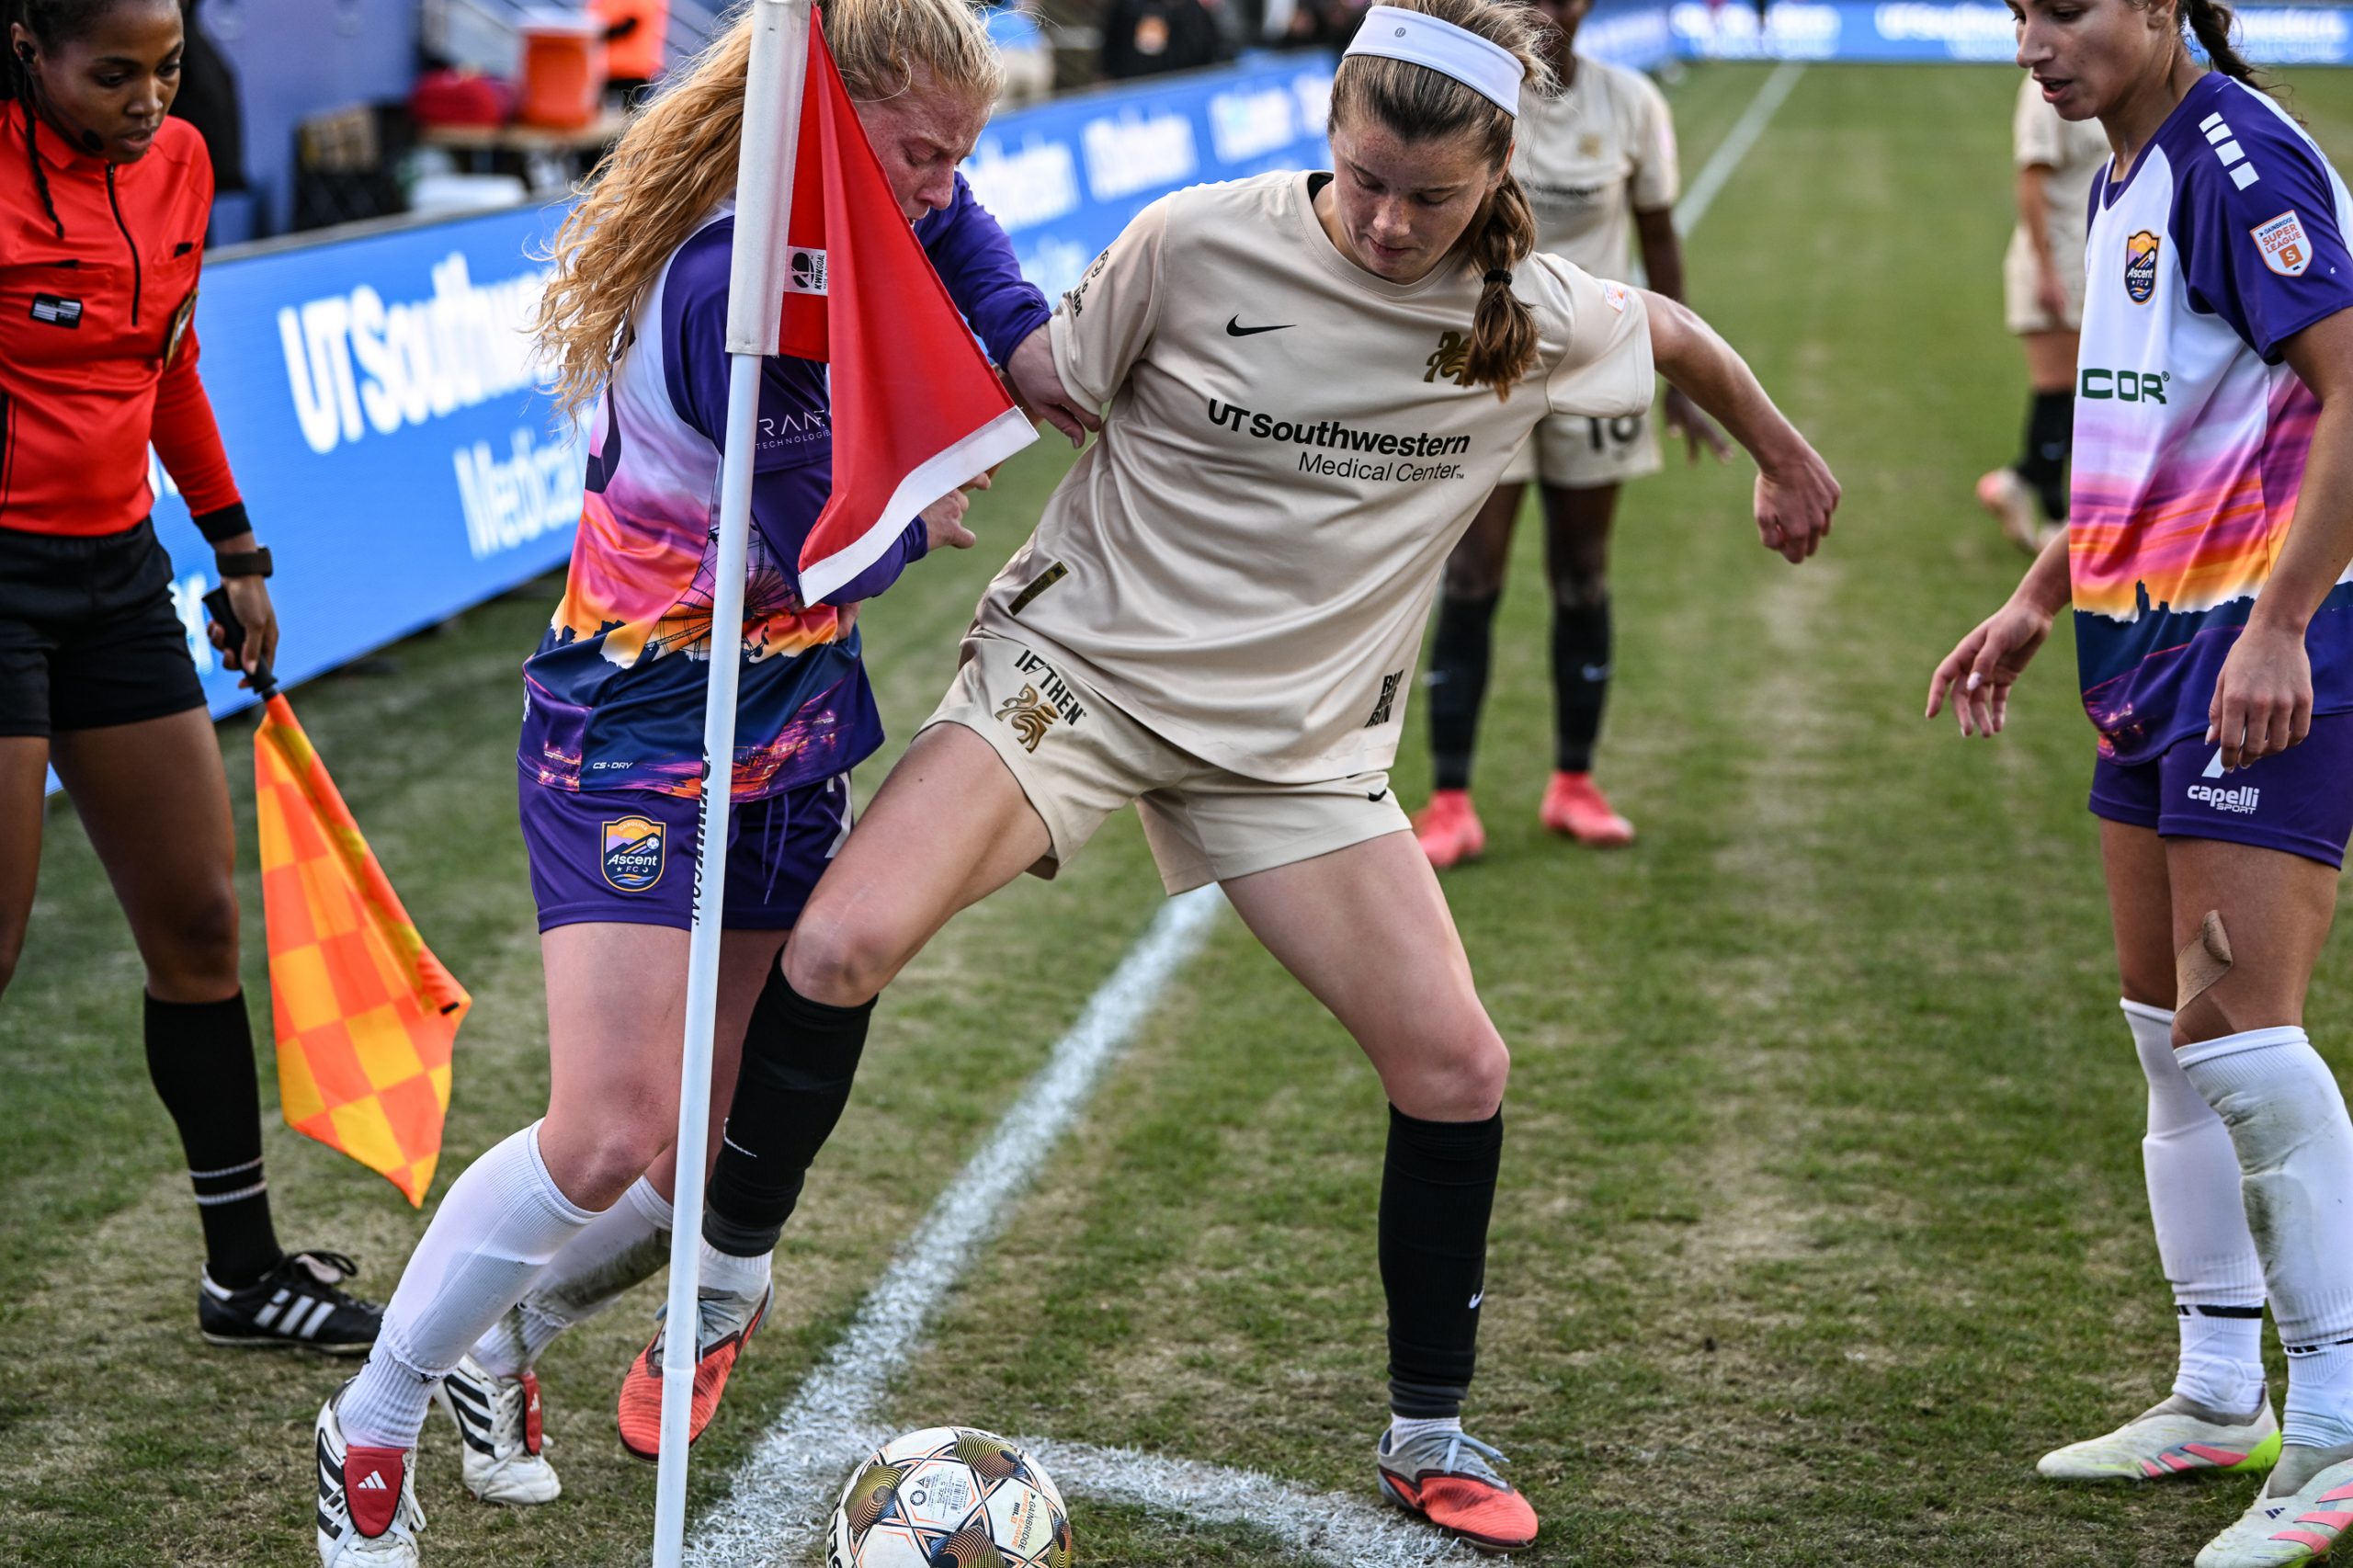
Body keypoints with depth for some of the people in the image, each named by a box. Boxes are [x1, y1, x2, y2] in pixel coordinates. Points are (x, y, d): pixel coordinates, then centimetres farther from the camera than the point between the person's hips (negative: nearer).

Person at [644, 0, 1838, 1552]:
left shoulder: (1536, 319, -5)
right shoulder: (1194, 244, -13)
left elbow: (1679, 334, 17)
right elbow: (1040, 390, 2)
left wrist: (1785, 461, 31)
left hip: (1299, 740, 3)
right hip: (1081, 660, -2)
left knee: (1458, 1071, -6)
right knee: (840, 944, -23)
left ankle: (1431, 1436, 16)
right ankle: (728, 1283, 1)